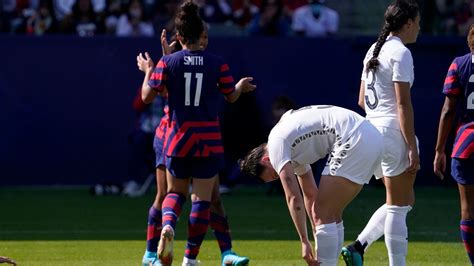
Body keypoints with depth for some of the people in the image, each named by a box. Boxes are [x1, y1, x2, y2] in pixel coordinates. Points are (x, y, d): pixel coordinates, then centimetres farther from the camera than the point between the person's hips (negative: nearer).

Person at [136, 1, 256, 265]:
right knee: (202, 198, 5)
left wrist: (148, 71, 16)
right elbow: (231, 96, 8)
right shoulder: (217, 64, -5)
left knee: (175, 192, 18)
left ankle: (168, 226, -14)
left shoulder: (168, 62, -6)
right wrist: (242, 86, 31)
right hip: (209, 141, -1)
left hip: (177, 139, 1)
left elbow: (147, 96, -2)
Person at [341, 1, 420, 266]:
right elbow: (403, 104, -16)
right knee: (398, 206, -3)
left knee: (403, 202, 16)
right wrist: (412, 148, -17)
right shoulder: (401, 53, -12)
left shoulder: (374, 50, 15)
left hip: (372, 131, 9)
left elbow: (362, 100, 19)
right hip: (394, 133, -9)